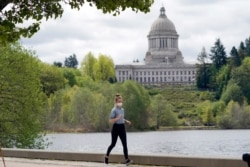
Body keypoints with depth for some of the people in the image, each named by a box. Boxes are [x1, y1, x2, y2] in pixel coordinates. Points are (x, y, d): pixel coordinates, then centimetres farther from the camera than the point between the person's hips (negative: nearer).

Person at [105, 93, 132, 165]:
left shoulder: (122, 109, 10)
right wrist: (117, 118, -27)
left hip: (122, 127, 5)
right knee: (113, 144, 7)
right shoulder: (114, 110, -11)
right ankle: (106, 156, 30)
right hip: (116, 128, -5)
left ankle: (127, 160, -11)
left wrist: (126, 121, 10)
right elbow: (111, 121, -15)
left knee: (124, 144, -6)